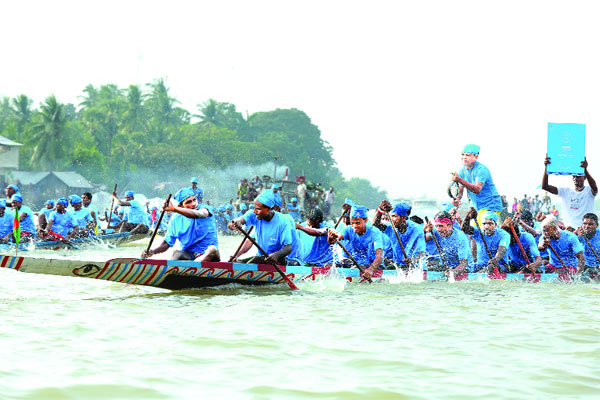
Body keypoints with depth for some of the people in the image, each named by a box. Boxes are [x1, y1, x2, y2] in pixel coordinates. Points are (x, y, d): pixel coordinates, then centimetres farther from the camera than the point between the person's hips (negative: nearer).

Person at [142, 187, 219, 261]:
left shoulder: (204, 209, -7)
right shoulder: (176, 219, 2)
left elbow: (196, 215, -32)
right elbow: (166, 244, 4)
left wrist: (174, 209, -44)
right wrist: (152, 251, -17)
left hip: (207, 255, -3)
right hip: (189, 255, 3)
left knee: (212, 249, -35)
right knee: (176, 253, -28)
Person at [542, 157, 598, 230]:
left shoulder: (589, 191, 1)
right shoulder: (565, 191, 11)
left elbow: (594, 187, -25)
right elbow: (545, 186, 2)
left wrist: (585, 169, -40)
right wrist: (546, 168, -14)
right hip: (568, 228, 3)